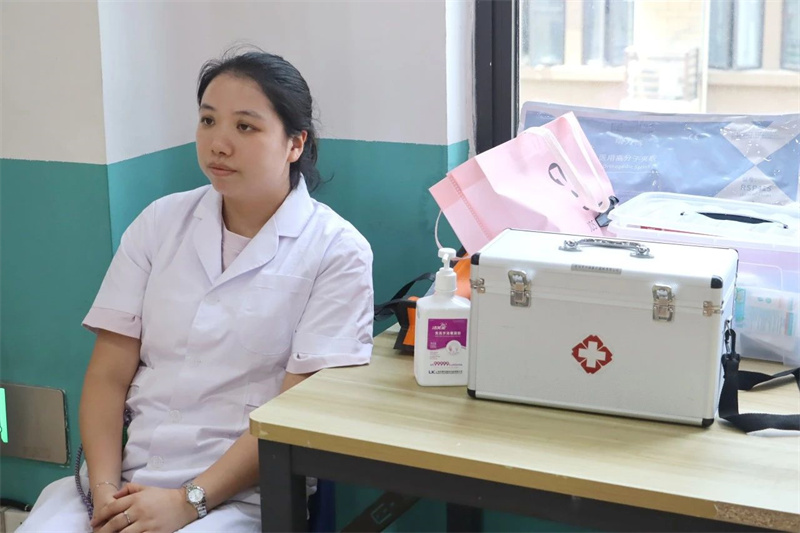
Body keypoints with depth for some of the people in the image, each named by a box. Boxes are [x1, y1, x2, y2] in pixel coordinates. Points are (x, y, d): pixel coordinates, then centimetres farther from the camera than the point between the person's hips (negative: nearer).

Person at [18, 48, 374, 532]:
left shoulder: (336, 251, -3)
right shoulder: (160, 222, 8)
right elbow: (108, 375, 5)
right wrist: (105, 487, -9)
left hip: (239, 490, -3)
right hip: (124, 476, 3)